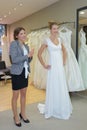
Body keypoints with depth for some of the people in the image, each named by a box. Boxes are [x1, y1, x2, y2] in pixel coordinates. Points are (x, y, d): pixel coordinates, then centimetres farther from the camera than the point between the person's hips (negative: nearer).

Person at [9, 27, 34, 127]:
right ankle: (16, 116, 23)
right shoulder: (13, 44, -9)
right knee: (15, 95, 5)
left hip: (25, 72, 7)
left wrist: (31, 55, -5)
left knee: (24, 94, 16)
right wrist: (27, 55, -19)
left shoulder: (26, 46, 11)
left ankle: (23, 114, 33)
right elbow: (14, 59, -20)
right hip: (17, 73, -7)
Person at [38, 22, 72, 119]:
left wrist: (64, 61, 13)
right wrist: (44, 65, -9)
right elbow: (39, 54, -9)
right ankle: (52, 109, 22)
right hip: (53, 67, -6)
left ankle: (62, 108, 32)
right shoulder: (47, 40, -8)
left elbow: (64, 51, 23)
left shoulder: (59, 39, 9)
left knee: (62, 87, 14)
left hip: (60, 66, 6)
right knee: (53, 88, 3)